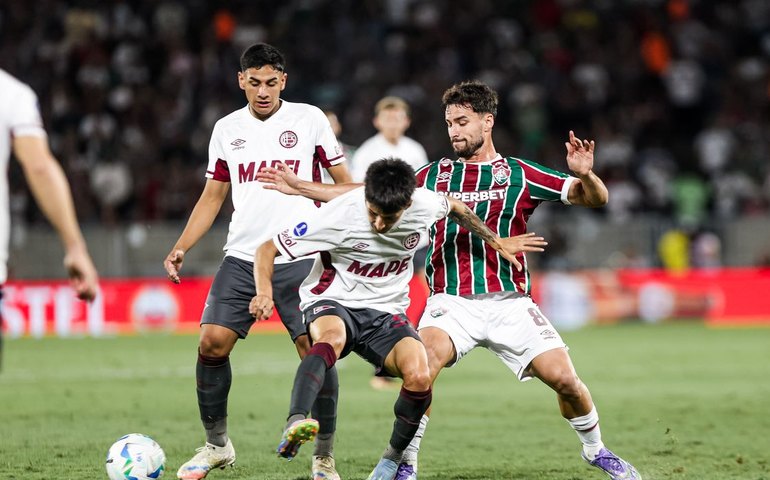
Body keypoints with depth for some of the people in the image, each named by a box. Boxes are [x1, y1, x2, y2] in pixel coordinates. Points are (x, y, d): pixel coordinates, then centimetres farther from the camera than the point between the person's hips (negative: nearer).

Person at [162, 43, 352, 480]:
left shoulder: (309, 118, 3)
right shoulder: (227, 129, 11)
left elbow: (343, 182, 7)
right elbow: (213, 197, 16)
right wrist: (181, 248, 5)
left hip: (300, 259, -3)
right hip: (242, 259, 3)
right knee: (212, 344, -8)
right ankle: (217, 445, 10)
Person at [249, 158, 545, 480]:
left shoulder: (424, 205, -14)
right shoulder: (339, 215, -23)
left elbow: (455, 207, 14)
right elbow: (267, 250, -16)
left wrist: (497, 243, 21)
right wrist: (265, 292, -34)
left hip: (386, 310, 3)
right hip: (333, 300, -3)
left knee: (419, 377, -24)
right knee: (333, 338, -40)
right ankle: (295, 424, -59)